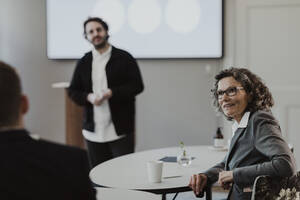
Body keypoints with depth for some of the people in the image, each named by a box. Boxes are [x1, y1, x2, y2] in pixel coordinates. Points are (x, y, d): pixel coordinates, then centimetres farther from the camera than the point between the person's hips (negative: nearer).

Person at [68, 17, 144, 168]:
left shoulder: (124, 58, -1)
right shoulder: (84, 62, 10)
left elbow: (137, 85, -5)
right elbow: (73, 91, 11)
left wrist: (112, 93, -18)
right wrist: (89, 97, -10)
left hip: (120, 130, -3)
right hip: (93, 132, 4)